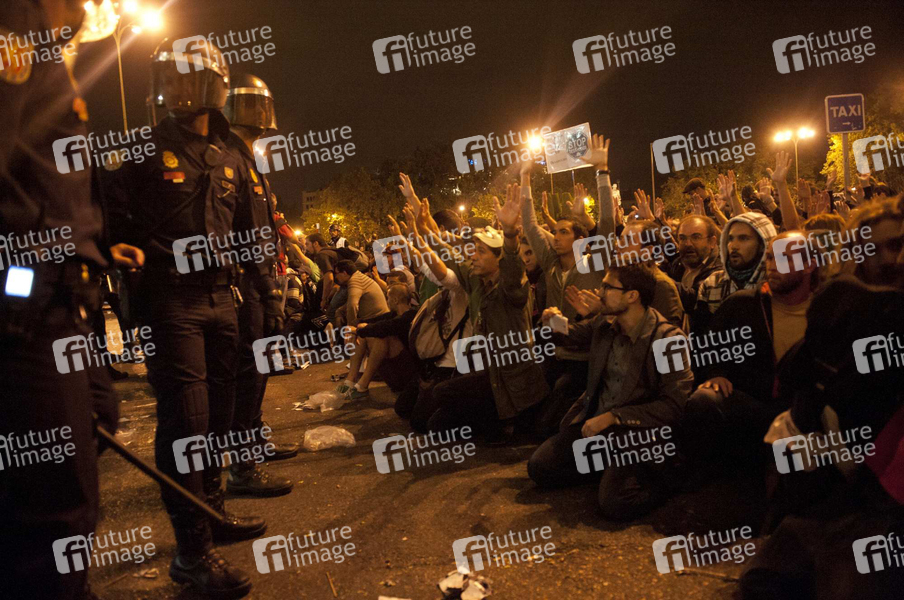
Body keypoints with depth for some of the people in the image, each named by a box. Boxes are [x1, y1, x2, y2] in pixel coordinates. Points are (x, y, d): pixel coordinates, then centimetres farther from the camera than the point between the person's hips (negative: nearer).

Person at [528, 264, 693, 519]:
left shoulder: (669, 338, -15)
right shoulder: (603, 324, 4)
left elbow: (674, 405, -17)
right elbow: (568, 335, 25)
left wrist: (613, 417, -19)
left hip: (637, 432, -6)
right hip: (593, 422, 7)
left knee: (614, 503, -26)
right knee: (539, 467, -3)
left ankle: (665, 478, 4)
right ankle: (609, 469, 14)